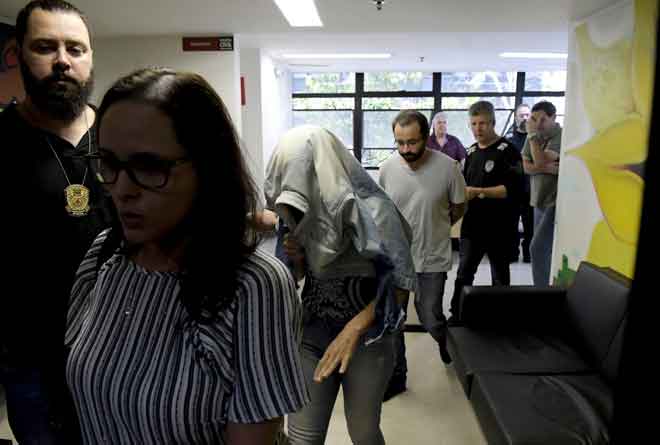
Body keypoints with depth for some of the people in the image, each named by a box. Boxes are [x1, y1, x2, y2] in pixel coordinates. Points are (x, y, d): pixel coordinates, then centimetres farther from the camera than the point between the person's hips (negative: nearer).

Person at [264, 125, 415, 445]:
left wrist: (353, 329, -25)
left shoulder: (369, 208, -18)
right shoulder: (304, 210, 0)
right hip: (310, 334, 4)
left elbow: (401, 280, -16)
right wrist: (297, 259, -10)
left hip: (366, 340, -4)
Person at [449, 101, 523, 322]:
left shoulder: (507, 151, -9)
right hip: (472, 225, 6)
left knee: (500, 276, 10)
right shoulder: (471, 151, 12)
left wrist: (478, 191, -23)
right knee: (463, 273, 10)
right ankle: (456, 317, 20)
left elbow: (513, 188, -19)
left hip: (498, 227, -5)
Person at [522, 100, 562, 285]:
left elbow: (540, 161, -23)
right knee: (545, 249, 13)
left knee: (538, 248, -13)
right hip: (540, 200, 7)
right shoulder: (534, 136, 8)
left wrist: (532, 135, -17)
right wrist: (547, 168, -16)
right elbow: (526, 166, 1)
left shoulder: (562, 136, -13)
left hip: (557, 201, -7)